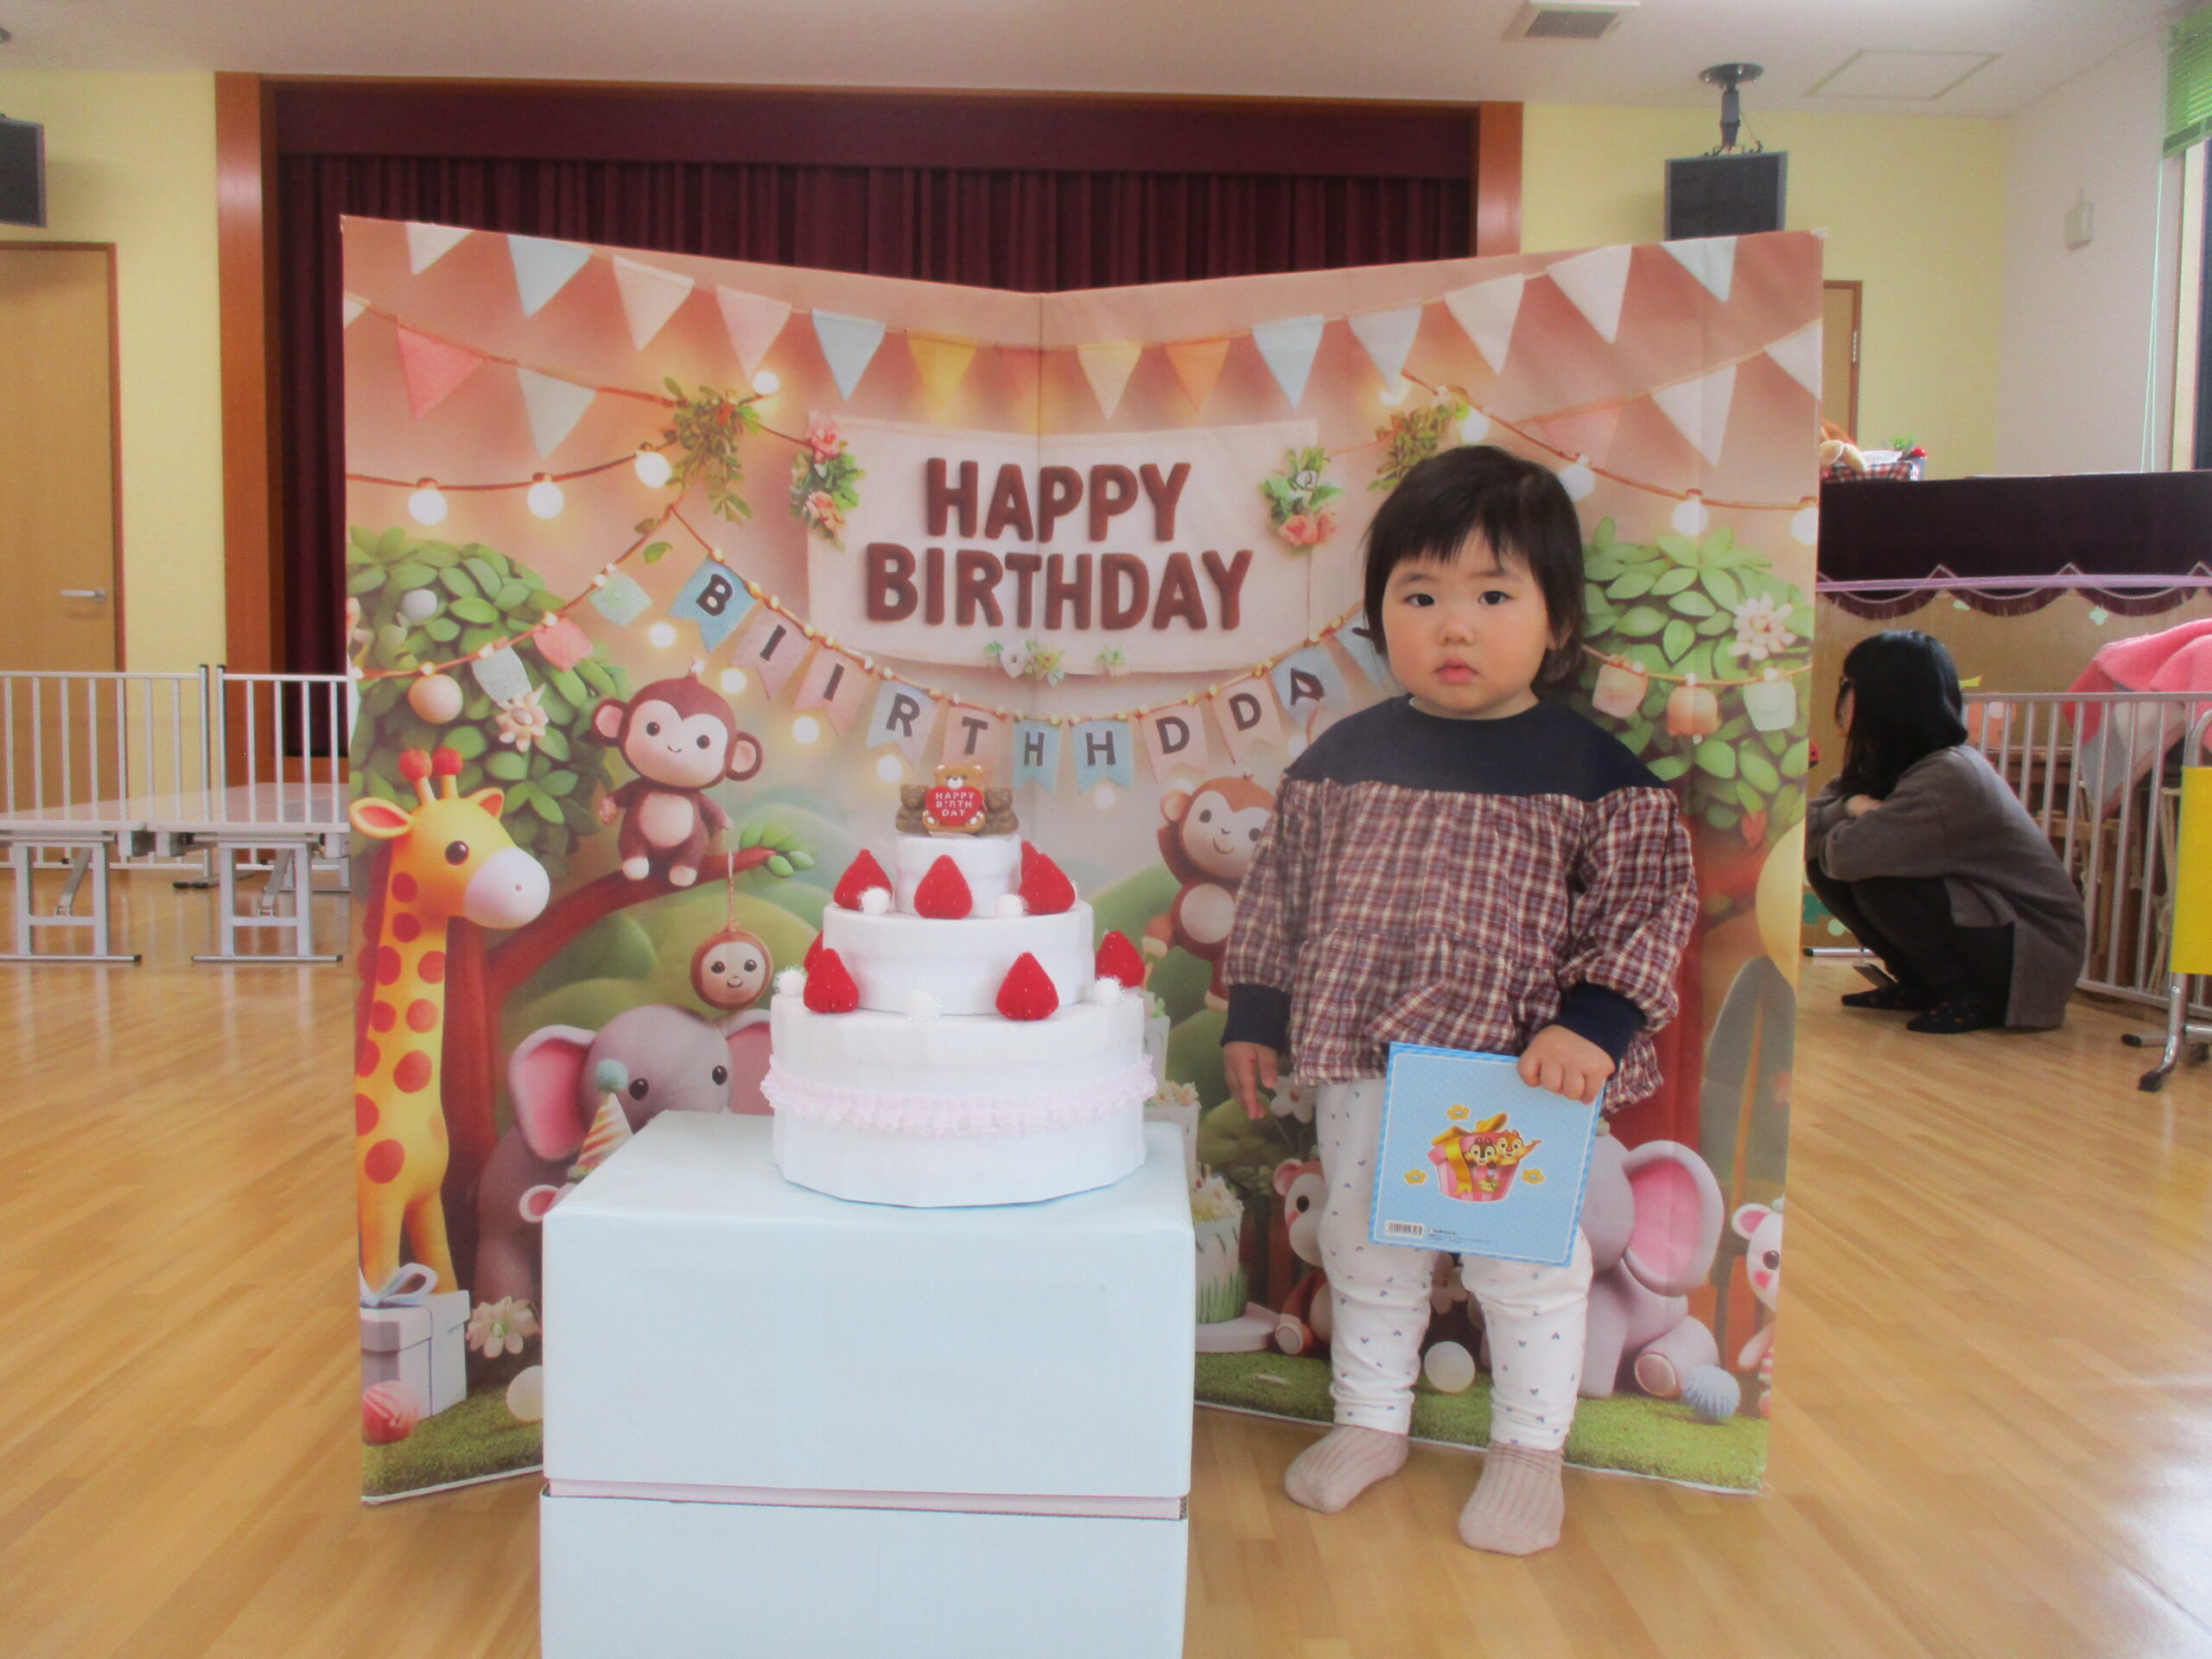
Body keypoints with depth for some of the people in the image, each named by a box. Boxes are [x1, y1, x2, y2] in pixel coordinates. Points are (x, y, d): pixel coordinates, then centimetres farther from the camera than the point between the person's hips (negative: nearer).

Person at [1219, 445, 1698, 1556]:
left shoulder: (1589, 770, -10)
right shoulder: (1343, 757, -1)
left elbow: (1652, 904, -7)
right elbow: (1277, 888, 7)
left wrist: (1591, 1028, -17)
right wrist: (1252, 1014, 5)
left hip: (1521, 1084, -3)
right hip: (1362, 1071, 3)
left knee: (1527, 1267, 13)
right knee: (1364, 1253, 18)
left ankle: (1528, 1451, 35)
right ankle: (1370, 1423, 40)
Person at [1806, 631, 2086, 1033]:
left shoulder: (1949, 777, -26)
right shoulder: (1886, 765, 3)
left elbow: (1847, 855, -33)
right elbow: (1806, 827, -1)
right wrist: (1851, 805, -21)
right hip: (1978, 915, 9)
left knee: (1875, 879, -28)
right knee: (1822, 865, -4)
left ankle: (1973, 997, -10)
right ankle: (1918, 985, 9)